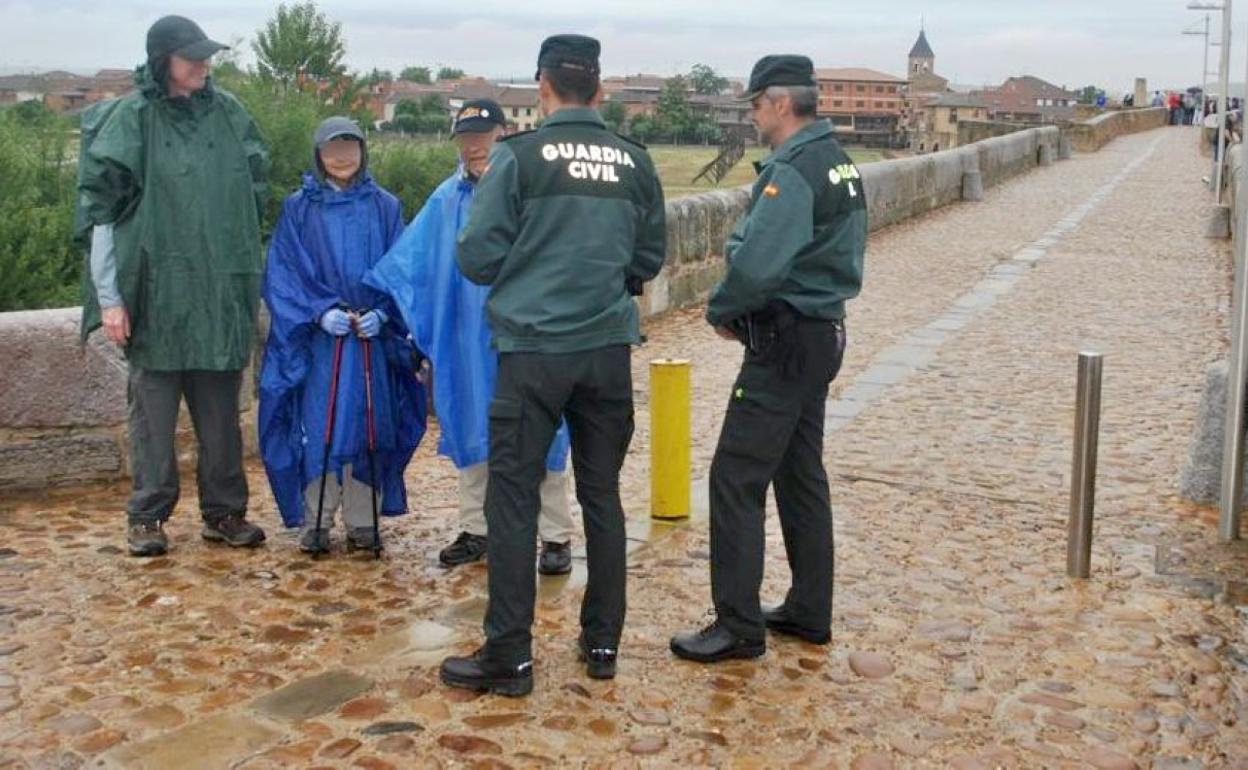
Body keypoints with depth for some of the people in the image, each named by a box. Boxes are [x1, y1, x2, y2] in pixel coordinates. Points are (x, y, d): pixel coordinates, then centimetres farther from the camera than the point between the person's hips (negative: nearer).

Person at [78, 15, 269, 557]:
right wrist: (109, 296, -9)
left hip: (220, 291, 3)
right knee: (154, 406, 4)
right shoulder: (130, 119, -5)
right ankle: (148, 516, 17)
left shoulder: (228, 112, 6)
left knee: (220, 408, 9)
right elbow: (101, 211, -5)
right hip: (156, 292, -3)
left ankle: (224, 511, 20)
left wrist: (247, 274, 12)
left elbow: (253, 192, 15)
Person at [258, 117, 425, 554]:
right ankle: (315, 522, 9)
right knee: (319, 429, -1)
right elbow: (283, 273, 0)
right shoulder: (298, 208, 5)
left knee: (368, 428, 4)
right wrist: (320, 311, -13)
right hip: (317, 338, -1)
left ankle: (361, 521, 14)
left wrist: (381, 312, -11)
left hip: (373, 337, 1)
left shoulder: (384, 207, 8)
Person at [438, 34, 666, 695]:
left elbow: (476, 256, -6)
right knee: (603, 495, 13)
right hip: (609, 349, 4)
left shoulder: (519, 156, -7)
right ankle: (602, 642, 22)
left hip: (534, 350, -4)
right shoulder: (634, 162, 4)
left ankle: (509, 657, 6)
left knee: (514, 499, 3)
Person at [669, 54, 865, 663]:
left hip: (786, 343, -10)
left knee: (736, 478, -5)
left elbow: (756, 266, -29)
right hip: (822, 333, 10)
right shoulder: (838, 162, 12)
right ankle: (810, 611, 25)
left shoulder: (792, 171, -19)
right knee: (801, 474, 16)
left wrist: (722, 310, -8)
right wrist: (742, 308, 7)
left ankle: (739, 626, 0)